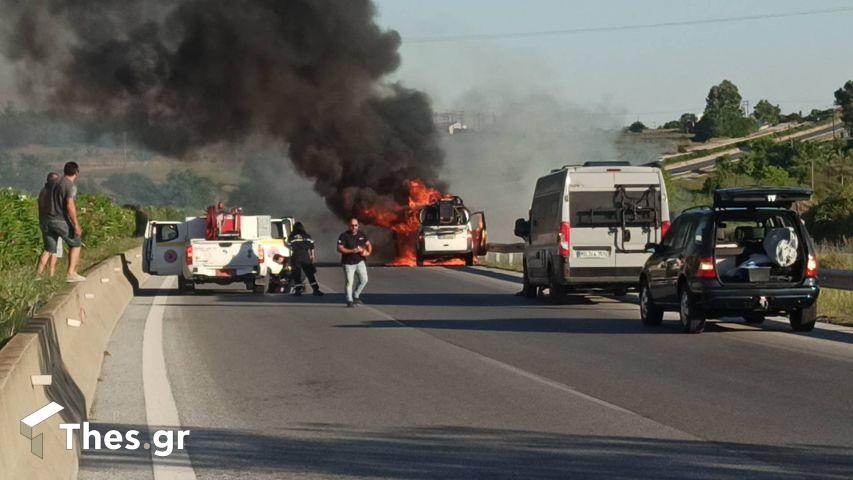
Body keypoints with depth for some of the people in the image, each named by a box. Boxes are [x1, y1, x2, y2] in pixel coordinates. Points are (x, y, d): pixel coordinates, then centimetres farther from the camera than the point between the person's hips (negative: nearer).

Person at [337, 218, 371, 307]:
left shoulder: (362, 235, 7)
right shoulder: (344, 236, -9)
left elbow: (368, 244, 18)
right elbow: (339, 249, -16)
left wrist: (368, 252, -4)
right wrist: (352, 251, -24)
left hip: (360, 262, 5)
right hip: (348, 263, -5)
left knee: (364, 280, 1)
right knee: (349, 282, -3)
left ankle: (356, 296, 20)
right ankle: (349, 300, 9)